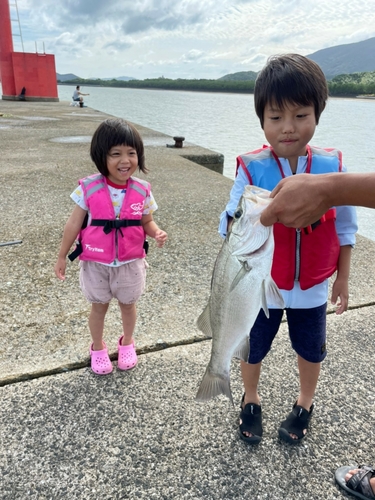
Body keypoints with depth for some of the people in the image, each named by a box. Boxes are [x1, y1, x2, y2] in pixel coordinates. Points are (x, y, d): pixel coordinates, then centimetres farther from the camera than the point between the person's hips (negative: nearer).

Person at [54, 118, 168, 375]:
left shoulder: (142, 190, -11)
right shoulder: (88, 188, -15)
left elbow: (147, 222, 1)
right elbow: (74, 224, -7)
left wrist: (157, 233, -22)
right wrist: (62, 257, -1)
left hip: (130, 262, 1)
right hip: (96, 262, -1)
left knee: (128, 304, 20)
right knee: (99, 306, 18)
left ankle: (127, 343, 48)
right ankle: (98, 347, 44)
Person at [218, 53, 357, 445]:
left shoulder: (332, 167, -11)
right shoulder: (252, 169, -16)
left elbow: (344, 228, 0)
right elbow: (231, 227, -17)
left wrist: (342, 278, 6)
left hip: (312, 287, 2)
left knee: (310, 350, 21)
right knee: (253, 349, 18)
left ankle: (305, 404, 51)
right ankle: (250, 400, 48)